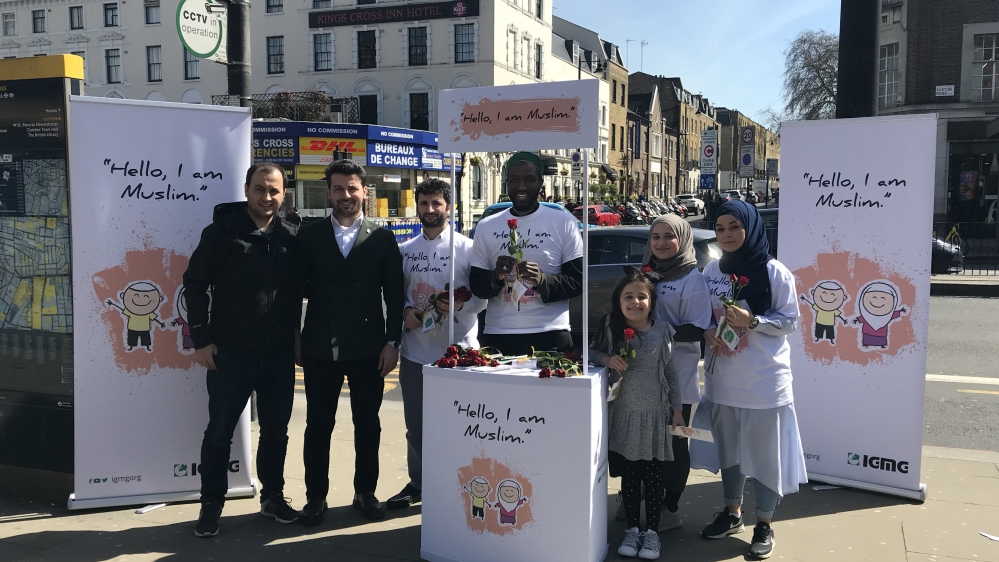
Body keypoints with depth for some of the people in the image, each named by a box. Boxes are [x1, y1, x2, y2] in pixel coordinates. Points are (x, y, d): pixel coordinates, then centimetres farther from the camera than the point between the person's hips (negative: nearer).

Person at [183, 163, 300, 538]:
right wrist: (202, 339, -9)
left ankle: (272, 497, 29)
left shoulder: (290, 238, 5)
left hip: (279, 353, 3)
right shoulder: (221, 232, -5)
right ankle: (211, 506, 19)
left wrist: (295, 334, 8)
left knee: (276, 430, 13)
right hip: (231, 352, -3)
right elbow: (194, 285, -5)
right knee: (220, 432, 6)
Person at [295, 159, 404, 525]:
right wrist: (294, 339, -1)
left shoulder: (382, 238, 4)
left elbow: (395, 295, 2)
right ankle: (316, 496, 21)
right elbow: (298, 287, 4)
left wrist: (392, 342, -3)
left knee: (367, 425, 10)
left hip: (368, 348, 0)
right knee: (318, 425, 8)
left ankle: (365, 492, 25)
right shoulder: (309, 235, 5)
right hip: (320, 347, 0)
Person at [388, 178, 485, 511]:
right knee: (415, 426, 13)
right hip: (415, 351, 4)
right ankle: (417, 483, 28)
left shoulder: (467, 248, -2)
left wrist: (461, 304, -21)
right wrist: (406, 310, -6)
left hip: (457, 351, -4)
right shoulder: (405, 250, 10)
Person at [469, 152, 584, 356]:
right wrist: (495, 277, -12)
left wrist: (543, 280, -18)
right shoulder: (486, 226, 9)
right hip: (497, 337, 2)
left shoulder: (564, 223, 2)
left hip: (550, 337, -2)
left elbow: (578, 282, 0)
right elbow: (476, 285, 10)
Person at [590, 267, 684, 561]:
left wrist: (677, 409, 3)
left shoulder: (662, 331, -4)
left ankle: (652, 531, 19)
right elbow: (591, 353, 6)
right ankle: (632, 529, 25)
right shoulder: (612, 330, -4)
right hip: (624, 415, 1)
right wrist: (607, 359, -16)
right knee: (628, 476, 11)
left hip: (655, 414, -1)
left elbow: (671, 372, 3)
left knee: (653, 477, 6)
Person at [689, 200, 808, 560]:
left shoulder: (774, 272, -9)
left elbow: (790, 321, -7)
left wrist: (752, 321, -22)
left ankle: (764, 524, 20)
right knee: (728, 448, 16)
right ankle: (732, 512, 34)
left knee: (765, 452, 4)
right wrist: (708, 334, -10)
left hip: (764, 380, -4)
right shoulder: (711, 271, 4)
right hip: (723, 378, 4)